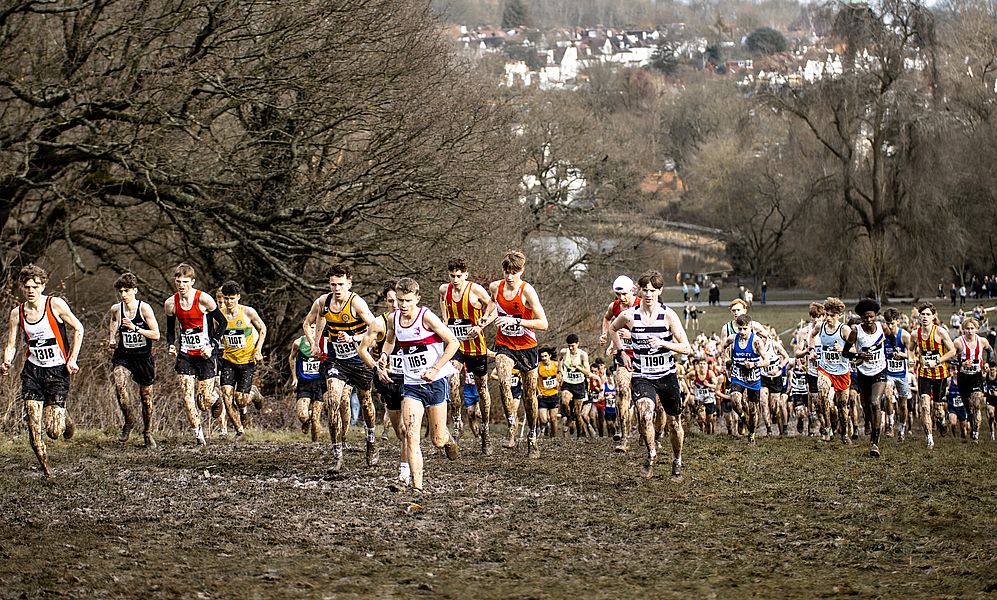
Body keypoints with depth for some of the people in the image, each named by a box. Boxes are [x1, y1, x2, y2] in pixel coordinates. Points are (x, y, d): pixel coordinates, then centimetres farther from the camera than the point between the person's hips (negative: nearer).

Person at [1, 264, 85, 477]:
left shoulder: (55, 304, -9)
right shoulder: (17, 313, 0)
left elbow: (78, 329, 1)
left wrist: (73, 359, -6)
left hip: (58, 371, -3)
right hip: (32, 371, 3)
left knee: (54, 431, -8)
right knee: (34, 430, -8)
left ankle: (65, 418, 28)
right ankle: (46, 469, 9)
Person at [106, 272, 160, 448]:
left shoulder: (144, 308, -10)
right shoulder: (115, 310, -1)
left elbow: (156, 335, -13)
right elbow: (111, 331, 16)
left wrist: (135, 328, -23)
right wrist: (111, 341, -6)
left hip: (143, 357, -1)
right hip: (123, 355, 1)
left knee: (146, 396, 8)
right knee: (119, 384, -28)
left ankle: (147, 433, 27)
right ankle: (129, 421, -8)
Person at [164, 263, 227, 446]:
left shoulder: (204, 300, -12)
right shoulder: (171, 304, -1)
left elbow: (222, 322, -2)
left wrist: (212, 345, -11)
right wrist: (171, 345, -4)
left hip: (204, 354, -3)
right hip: (184, 354, 3)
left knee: (204, 402, -2)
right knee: (187, 397, -10)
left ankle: (214, 396, 35)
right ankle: (198, 434, 0)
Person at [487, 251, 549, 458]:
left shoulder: (527, 291, -16)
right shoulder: (495, 287, -3)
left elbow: (543, 324, -21)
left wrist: (515, 320, -29)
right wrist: (486, 322, 9)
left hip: (527, 347, -2)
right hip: (504, 346, 2)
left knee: (529, 394, 8)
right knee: (504, 381, -27)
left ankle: (532, 437, 23)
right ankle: (512, 427, -17)